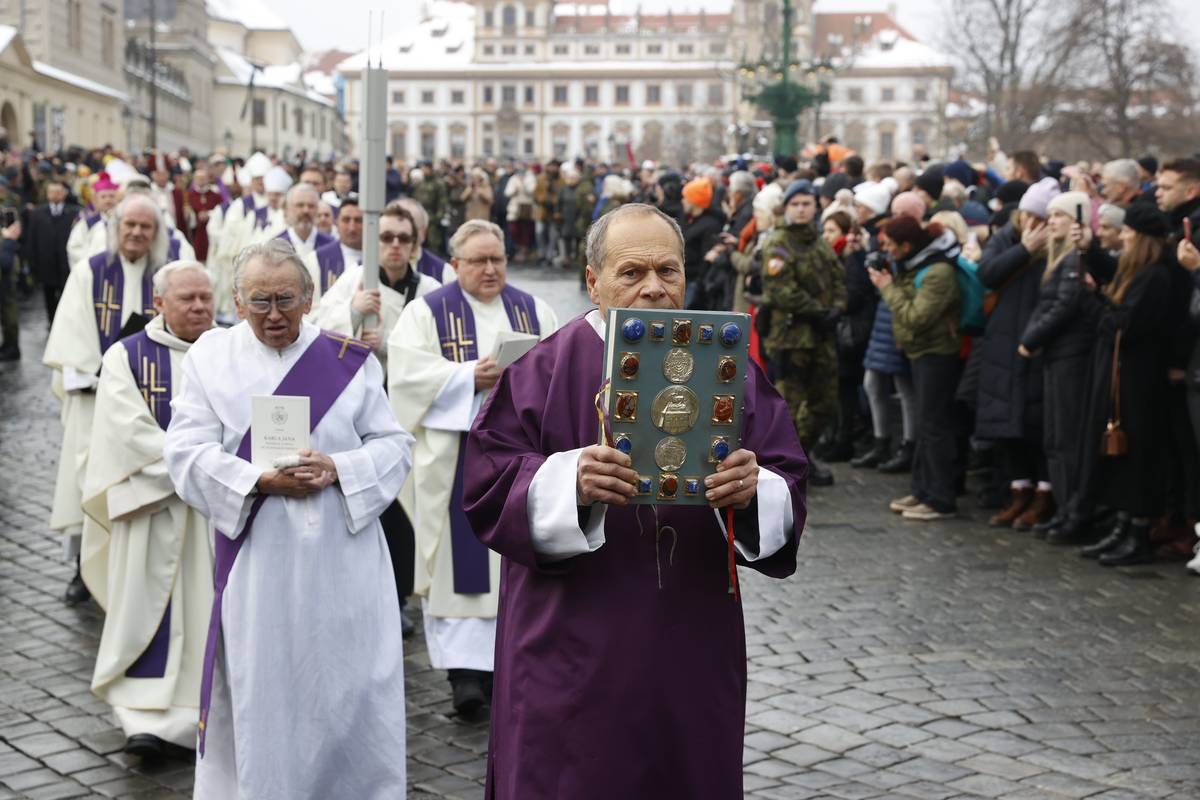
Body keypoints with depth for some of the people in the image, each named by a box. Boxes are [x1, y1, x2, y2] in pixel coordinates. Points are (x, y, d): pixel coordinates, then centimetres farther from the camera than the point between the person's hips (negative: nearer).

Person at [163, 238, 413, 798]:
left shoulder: (349, 358, 3)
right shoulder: (210, 357, 3)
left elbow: (395, 445, 3)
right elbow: (187, 453, -4)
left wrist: (337, 469, -15)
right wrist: (260, 481, -18)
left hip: (343, 561, 1)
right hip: (255, 559, 0)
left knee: (349, 690, 5)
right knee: (260, 695, 5)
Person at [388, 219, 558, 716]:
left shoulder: (533, 311, 14)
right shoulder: (428, 312, 3)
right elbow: (408, 372, -9)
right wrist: (470, 376, -19)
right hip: (455, 457, -3)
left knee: (512, 556, 4)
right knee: (462, 557, -8)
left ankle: (499, 659, 14)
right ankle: (464, 668, -8)